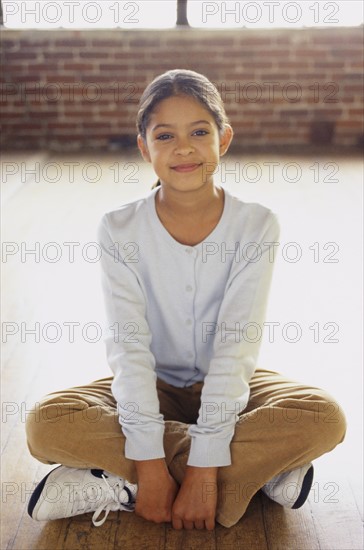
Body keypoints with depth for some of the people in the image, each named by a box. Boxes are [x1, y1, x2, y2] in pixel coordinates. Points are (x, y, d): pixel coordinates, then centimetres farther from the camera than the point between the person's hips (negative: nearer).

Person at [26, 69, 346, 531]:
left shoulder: (256, 226, -13)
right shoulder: (120, 229, -12)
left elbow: (237, 344, -20)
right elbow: (128, 345, -18)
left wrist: (204, 469, -26)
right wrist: (149, 464, -26)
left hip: (227, 388, 0)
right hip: (150, 388, 1)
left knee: (325, 419, -28)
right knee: (46, 426, -27)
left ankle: (115, 487, -24)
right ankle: (257, 470, -20)